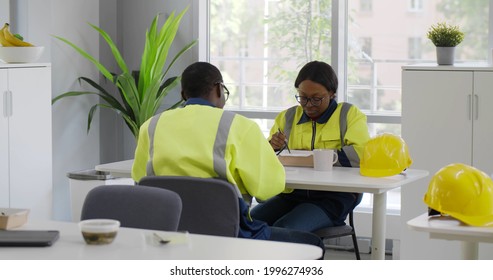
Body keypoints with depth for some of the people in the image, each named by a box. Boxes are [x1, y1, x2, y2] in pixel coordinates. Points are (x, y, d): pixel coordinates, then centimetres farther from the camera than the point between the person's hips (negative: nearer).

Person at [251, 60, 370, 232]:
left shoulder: (350, 114, 8)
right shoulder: (287, 117, 18)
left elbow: (362, 154, -10)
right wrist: (272, 148, -2)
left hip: (334, 197, -4)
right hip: (290, 194, 4)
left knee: (284, 229, -30)